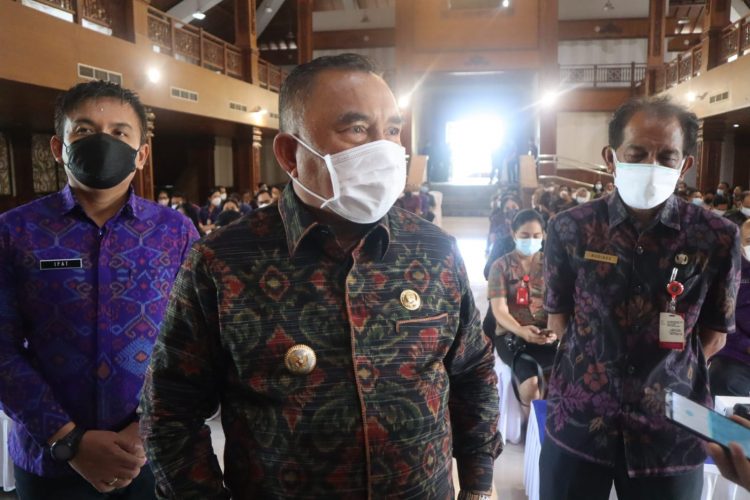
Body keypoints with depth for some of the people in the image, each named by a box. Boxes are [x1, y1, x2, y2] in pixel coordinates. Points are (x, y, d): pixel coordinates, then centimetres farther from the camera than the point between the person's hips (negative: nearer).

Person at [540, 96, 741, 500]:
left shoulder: (717, 238, -6)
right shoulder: (570, 229, -5)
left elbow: (714, 333, 4)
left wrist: (665, 374, 0)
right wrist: (592, 365, 2)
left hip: (672, 430, 0)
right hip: (578, 422, 1)